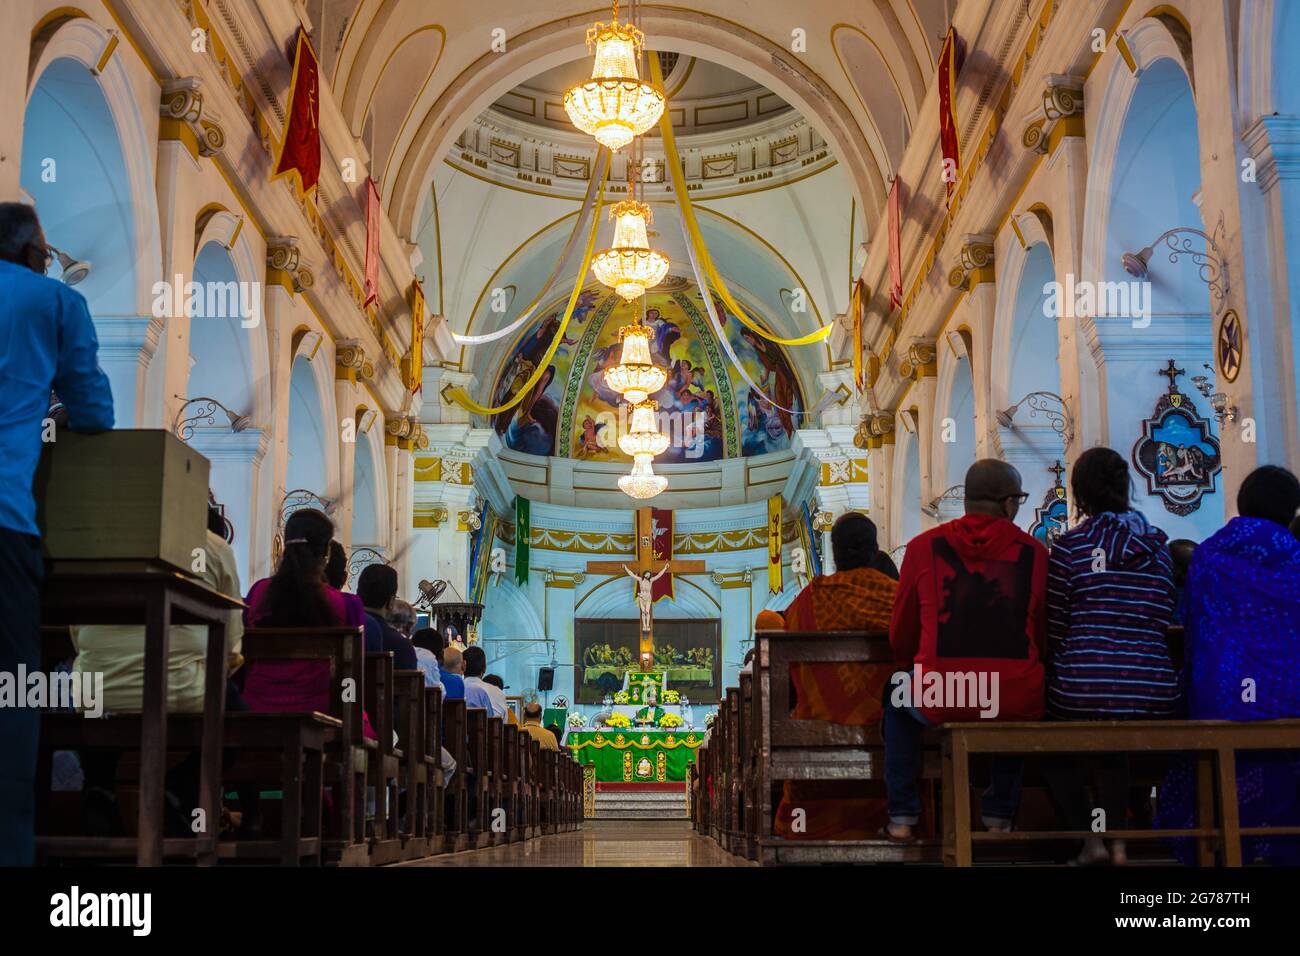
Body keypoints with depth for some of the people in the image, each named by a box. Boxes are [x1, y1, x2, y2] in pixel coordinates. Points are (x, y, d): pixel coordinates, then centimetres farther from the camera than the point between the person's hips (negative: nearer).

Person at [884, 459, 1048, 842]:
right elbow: (1043, 638, 13)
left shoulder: (924, 546, 2)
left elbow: (900, 638, 10)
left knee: (897, 699, 33)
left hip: (939, 699, -1)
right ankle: (999, 816, 38)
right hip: (1017, 701, 1)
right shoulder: (1034, 552, 3)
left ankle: (902, 818, 29)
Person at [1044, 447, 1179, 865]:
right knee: (1112, 750, 34)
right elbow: (1163, 623, 13)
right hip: (1155, 694, 4)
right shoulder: (1158, 546, 8)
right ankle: (1118, 839, 22)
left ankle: (1090, 838, 12)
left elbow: (1052, 630, -3)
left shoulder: (1071, 545, -5)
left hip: (1083, 690, -4)